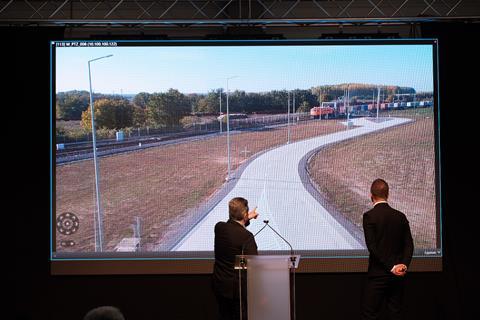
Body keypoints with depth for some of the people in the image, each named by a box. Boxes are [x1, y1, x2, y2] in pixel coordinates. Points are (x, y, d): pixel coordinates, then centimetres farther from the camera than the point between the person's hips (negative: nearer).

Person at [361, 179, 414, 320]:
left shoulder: (369, 216, -8)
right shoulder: (401, 216, 7)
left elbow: (372, 246, -14)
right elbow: (409, 244, 3)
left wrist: (391, 267, -12)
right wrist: (404, 264, -8)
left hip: (378, 274, -5)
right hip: (398, 276, 5)